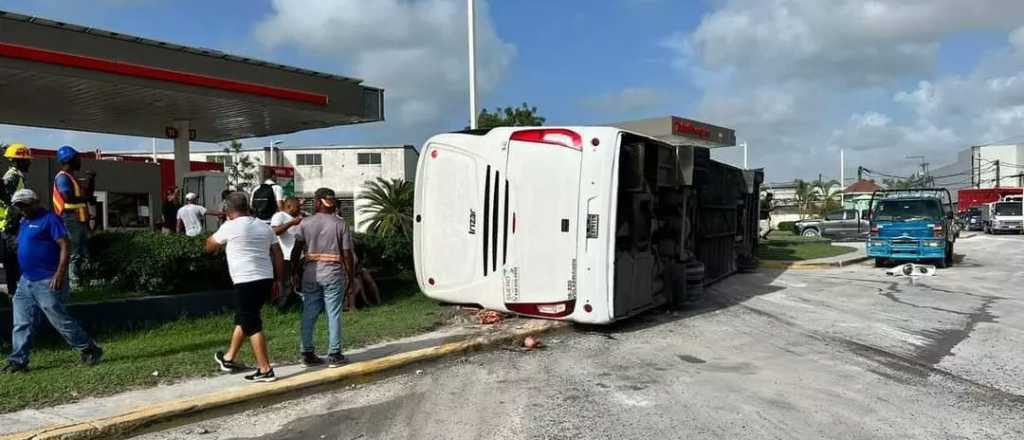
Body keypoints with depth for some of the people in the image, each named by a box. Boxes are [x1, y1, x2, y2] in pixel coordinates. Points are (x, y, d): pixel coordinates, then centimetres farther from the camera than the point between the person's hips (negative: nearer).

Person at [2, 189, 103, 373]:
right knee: (21, 324, 6)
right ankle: (18, 361, 13)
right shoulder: (24, 222, 18)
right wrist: (24, 275, 20)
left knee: (60, 320, -4)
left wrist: (60, 273, -25)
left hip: (47, 282, -8)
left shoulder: (50, 219, -10)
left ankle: (90, 351, 7)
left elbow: (65, 246, -18)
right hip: (26, 282, 9)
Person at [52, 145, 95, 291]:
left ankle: (77, 282, 18)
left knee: (83, 254, 13)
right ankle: (73, 283, -8)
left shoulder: (71, 177, 20)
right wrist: (85, 198, -11)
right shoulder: (63, 177, -11)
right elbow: (68, 198, -24)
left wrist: (91, 181, 11)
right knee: (74, 254, -10)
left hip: (79, 220, 10)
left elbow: (86, 194, 23)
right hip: (71, 220, -10)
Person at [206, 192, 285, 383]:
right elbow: (278, 256, 11)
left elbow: (209, 246, 9)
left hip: (246, 282, -7)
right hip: (266, 280, 7)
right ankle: (229, 358, 37)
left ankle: (265, 370, 0)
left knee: (252, 326, -2)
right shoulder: (264, 226, 10)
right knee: (243, 318, 22)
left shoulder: (230, 227, -7)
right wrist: (278, 280, 18)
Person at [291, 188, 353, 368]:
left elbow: (296, 250, -4)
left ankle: (307, 353, 14)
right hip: (334, 273, -2)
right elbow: (347, 254, -4)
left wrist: (294, 272, 4)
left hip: (310, 273, 2)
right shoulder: (340, 224, -2)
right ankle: (334, 355, 6)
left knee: (309, 314, 9)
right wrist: (350, 275, 4)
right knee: (334, 314, 3)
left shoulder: (305, 223, 1)